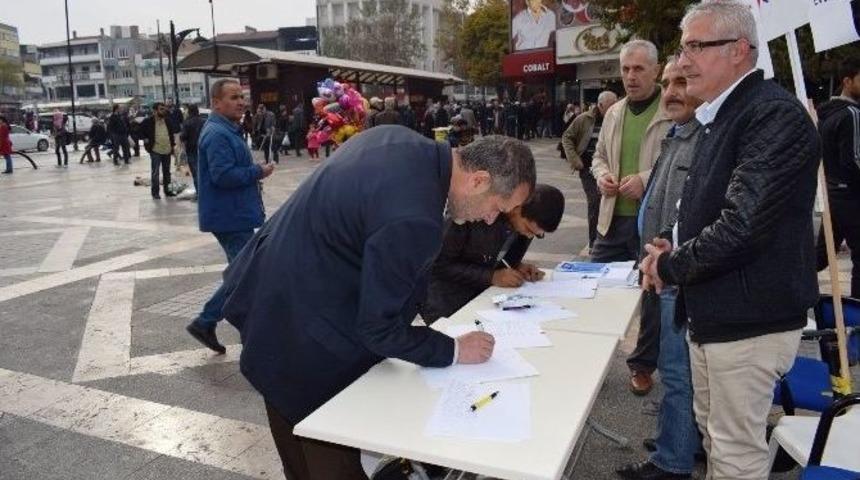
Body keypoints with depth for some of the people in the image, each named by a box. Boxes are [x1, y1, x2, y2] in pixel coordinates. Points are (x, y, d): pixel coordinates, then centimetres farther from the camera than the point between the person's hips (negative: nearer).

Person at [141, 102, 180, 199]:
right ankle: (155, 192, 9)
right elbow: (141, 131, 1)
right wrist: (146, 140, -6)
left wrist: (173, 144, 14)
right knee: (155, 172, -1)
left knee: (167, 171, 14)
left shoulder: (167, 121, 7)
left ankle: (167, 189, 26)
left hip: (167, 150, 5)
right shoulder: (148, 121, -9)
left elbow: (172, 132, 19)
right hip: (155, 150, -5)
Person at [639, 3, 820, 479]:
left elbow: (743, 225, -27)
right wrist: (676, 249, 2)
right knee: (713, 431, 23)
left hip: (748, 320, -9)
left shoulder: (775, 115, -19)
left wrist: (669, 267, -13)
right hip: (713, 311, 9)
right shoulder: (722, 116, 13)